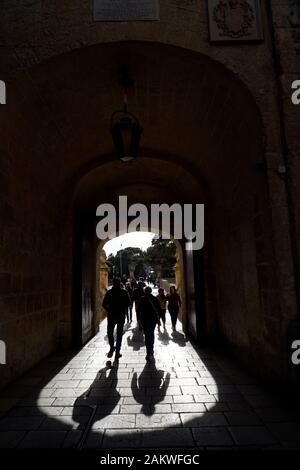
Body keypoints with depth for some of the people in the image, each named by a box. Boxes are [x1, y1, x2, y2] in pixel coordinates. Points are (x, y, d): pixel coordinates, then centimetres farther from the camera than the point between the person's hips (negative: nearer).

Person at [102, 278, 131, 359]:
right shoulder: (124, 292, -4)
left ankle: (112, 347, -4)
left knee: (110, 332, 16)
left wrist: (109, 310, 11)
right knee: (119, 334, 8)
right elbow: (128, 303, -4)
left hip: (111, 315, 0)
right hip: (121, 315, 0)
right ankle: (117, 352, 10)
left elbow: (104, 304, -3)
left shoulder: (109, 292, -2)